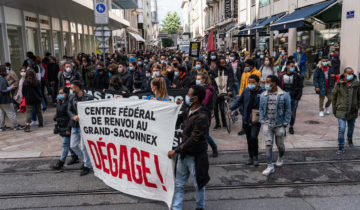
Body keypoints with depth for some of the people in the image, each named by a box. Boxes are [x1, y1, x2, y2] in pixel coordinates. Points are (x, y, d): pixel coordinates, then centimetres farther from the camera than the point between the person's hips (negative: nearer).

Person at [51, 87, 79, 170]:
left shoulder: (69, 103, -18)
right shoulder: (59, 103, 10)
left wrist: (68, 128, -22)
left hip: (67, 127, -9)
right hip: (61, 126, 9)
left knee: (65, 144, -3)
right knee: (69, 143, 18)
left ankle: (61, 162, 1)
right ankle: (75, 157, 31)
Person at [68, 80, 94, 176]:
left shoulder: (88, 97, -9)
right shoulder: (72, 98, 6)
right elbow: (69, 110, 3)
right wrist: (73, 117, -17)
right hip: (75, 126, 6)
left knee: (84, 147, -3)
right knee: (73, 146, 10)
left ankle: (87, 166, 15)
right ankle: (85, 160, 32)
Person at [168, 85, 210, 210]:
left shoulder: (202, 117, -24)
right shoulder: (188, 111, 2)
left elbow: (194, 140, -24)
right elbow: (177, 121, 16)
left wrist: (176, 151, -21)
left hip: (195, 156, -7)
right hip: (184, 153, 7)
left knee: (199, 184, 14)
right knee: (179, 184, 14)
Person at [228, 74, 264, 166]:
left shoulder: (262, 92, -8)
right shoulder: (246, 91, 4)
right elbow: (239, 101, 13)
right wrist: (231, 109, 4)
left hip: (256, 120, -4)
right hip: (246, 119, 5)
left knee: (253, 137, -15)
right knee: (249, 139, 13)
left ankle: (255, 157, 5)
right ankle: (251, 157, 27)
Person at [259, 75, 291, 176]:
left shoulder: (284, 95, -6)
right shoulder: (263, 95, 4)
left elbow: (288, 110, -3)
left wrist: (285, 124, -6)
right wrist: (262, 121, 2)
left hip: (279, 125, -2)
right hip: (267, 124, 2)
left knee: (280, 144, 13)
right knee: (268, 144, -4)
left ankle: (280, 158, 45)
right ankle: (270, 166, 4)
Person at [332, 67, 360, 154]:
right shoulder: (339, 84, -9)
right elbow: (334, 96, 1)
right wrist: (334, 109, 2)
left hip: (353, 111, 3)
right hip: (341, 110, -3)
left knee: (351, 127, 21)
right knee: (341, 129, -10)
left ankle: (350, 140, 49)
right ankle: (341, 147, 2)